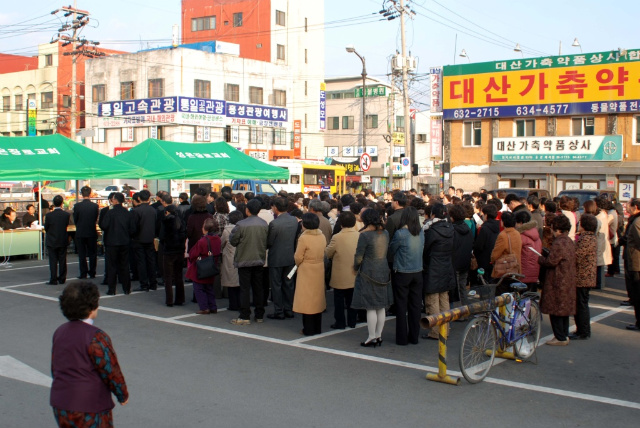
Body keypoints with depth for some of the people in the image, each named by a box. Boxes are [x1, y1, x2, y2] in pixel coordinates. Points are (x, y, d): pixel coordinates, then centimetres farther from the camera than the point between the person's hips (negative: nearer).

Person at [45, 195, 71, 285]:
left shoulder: (49, 215, -14)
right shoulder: (67, 215, -10)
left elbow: (46, 228, -3)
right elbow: (67, 225, 2)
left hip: (51, 241, -2)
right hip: (63, 241, 2)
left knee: (53, 261, 4)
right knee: (62, 261, 11)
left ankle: (53, 280, 4)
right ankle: (62, 279, 16)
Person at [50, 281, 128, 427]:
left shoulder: (59, 332, 4)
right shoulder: (96, 337, -20)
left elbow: (54, 369, 13)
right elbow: (111, 372, -15)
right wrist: (123, 395, 2)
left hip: (60, 407, 7)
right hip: (89, 410, -7)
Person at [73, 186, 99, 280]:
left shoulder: (77, 206, -11)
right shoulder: (95, 206, -8)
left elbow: (75, 220, -1)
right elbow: (96, 219, 3)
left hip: (80, 233, -1)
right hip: (92, 233, 1)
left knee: (82, 254, 6)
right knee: (92, 254, 12)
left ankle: (83, 273, 6)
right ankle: (92, 273, 14)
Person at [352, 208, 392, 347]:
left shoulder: (365, 235, -15)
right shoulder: (385, 233, 4)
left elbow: (358, 257, -12)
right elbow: (387, 252, 12)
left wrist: (356, 267, 6)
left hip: (369, 273, -6)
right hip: (384, 273, 7)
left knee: (371, 308, 0)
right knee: (381, 307, 12)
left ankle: (372, 338, 4)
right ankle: (379, 336, 19)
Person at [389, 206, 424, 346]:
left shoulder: (400, 233, -16)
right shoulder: (421, 233, -1)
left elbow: (391, 250, -5)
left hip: (402, 273, -4)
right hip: (418, 273, 4)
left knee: (401, 306, 5)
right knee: (415, 305, 12)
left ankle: (402, 338, 9)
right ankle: (414, 336, 19)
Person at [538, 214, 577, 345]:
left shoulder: (558, 243, -21)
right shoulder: (570, 242, 10)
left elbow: (551, 262, -22)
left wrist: (539, 258, -5)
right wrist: (546, 256, 14)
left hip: (557, 282, -10)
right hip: (568, 280, 10)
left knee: (555, 310, -2)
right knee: (564, 308, 16)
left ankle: (560, 338, 1)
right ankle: (565, 335, 24)